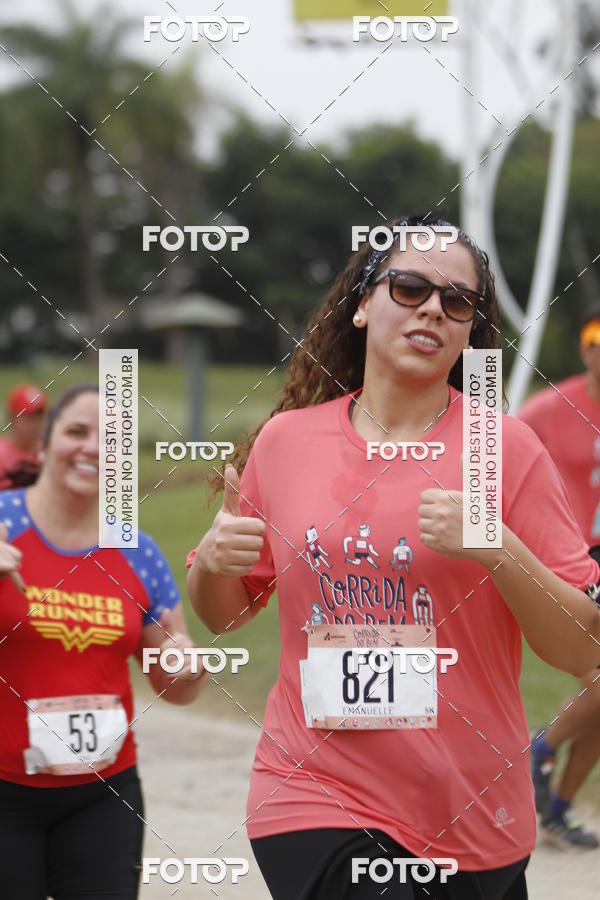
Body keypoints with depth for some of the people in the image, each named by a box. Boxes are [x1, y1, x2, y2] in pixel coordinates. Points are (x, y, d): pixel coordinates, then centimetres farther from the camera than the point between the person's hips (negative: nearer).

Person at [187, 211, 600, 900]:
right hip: (317, 803, 0)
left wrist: (498, 551, -19)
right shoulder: (285, 439, 4)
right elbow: (223, 614, 16)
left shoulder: (506, 448, -2)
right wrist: (213, 563, -6)